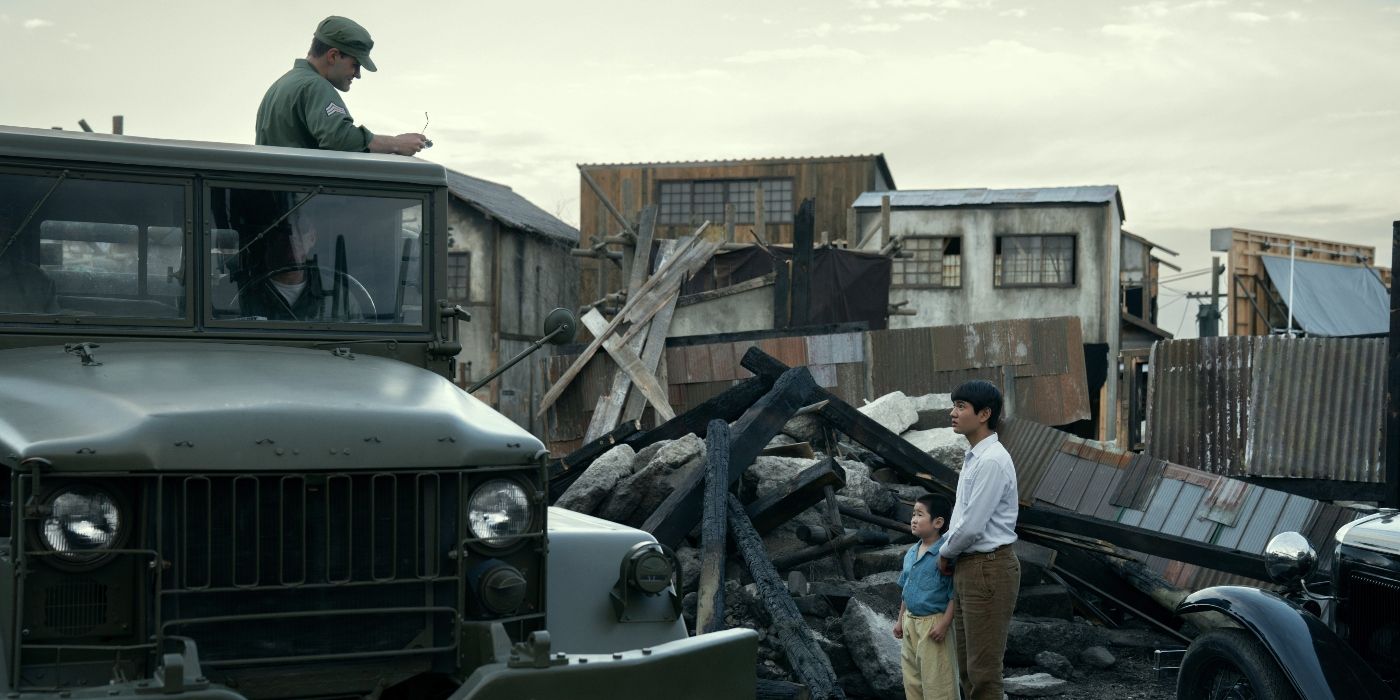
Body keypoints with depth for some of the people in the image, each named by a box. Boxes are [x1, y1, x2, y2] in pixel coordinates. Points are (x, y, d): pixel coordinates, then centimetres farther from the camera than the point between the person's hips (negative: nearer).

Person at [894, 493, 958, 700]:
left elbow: (954, 594, -18)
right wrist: (901, 619, 19)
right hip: (911, 621, 9)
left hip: (933, 623, -9)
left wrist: (944, 623, -21)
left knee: (935, 679, -4)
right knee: (912, 676, 16)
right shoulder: (911, 553, 9)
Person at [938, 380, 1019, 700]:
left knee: (983, 669, -6)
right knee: (967, 665, 16)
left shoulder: (992, 461, -19)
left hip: (989, 569, -10)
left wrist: (945, 553, -5)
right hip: (969, 567, 10)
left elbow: (972, 526, -20)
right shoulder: (973, 458, 13)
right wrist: (949, 552, 10)